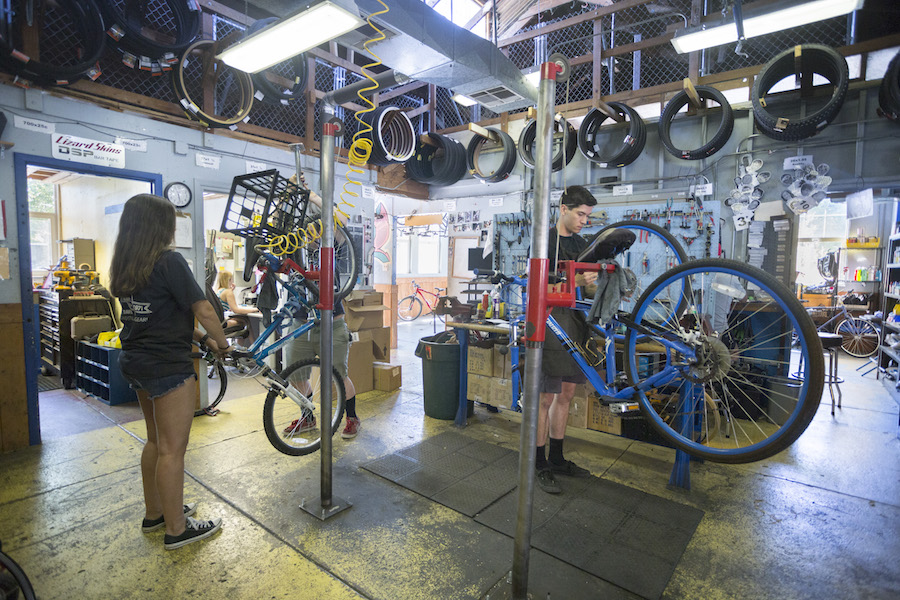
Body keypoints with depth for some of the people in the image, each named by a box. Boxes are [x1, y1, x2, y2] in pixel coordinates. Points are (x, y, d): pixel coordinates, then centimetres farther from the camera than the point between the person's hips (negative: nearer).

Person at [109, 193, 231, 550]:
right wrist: (223, 344, -2)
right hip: (168, 366, -9)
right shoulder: (169, 261, -17)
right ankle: (176, 529, 16)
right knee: (172, 449, 2)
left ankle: (154, 513, 36)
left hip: (136, 363, 9)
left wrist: (203, 339, 13)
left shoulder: (124, 267, 9)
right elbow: (203, 310, -19)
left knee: (156, 440, 21)